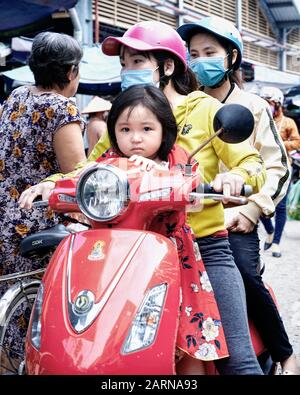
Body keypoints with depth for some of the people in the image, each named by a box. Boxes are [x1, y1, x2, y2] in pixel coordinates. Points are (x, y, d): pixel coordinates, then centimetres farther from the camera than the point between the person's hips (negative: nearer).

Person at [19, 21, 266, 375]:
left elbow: (252, 165, -3)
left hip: (205, 247, -3)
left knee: (236, 359, -12)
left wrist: (236, 176, -26)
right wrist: (52, 183, -9)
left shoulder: (206, 109, 3)